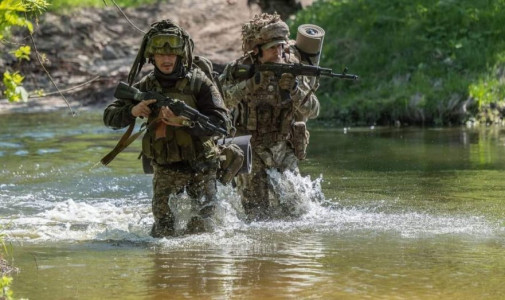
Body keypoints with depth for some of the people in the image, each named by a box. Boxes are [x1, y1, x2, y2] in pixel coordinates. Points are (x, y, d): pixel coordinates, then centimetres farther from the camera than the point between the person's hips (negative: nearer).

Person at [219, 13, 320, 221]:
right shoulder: (240, 69, -13)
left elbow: (311, 111, -12)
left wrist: (294, 88, -31)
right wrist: (251, 84, -37)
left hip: (284, 149, 3)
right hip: (250, 151, -3)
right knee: (259, 213, -9)